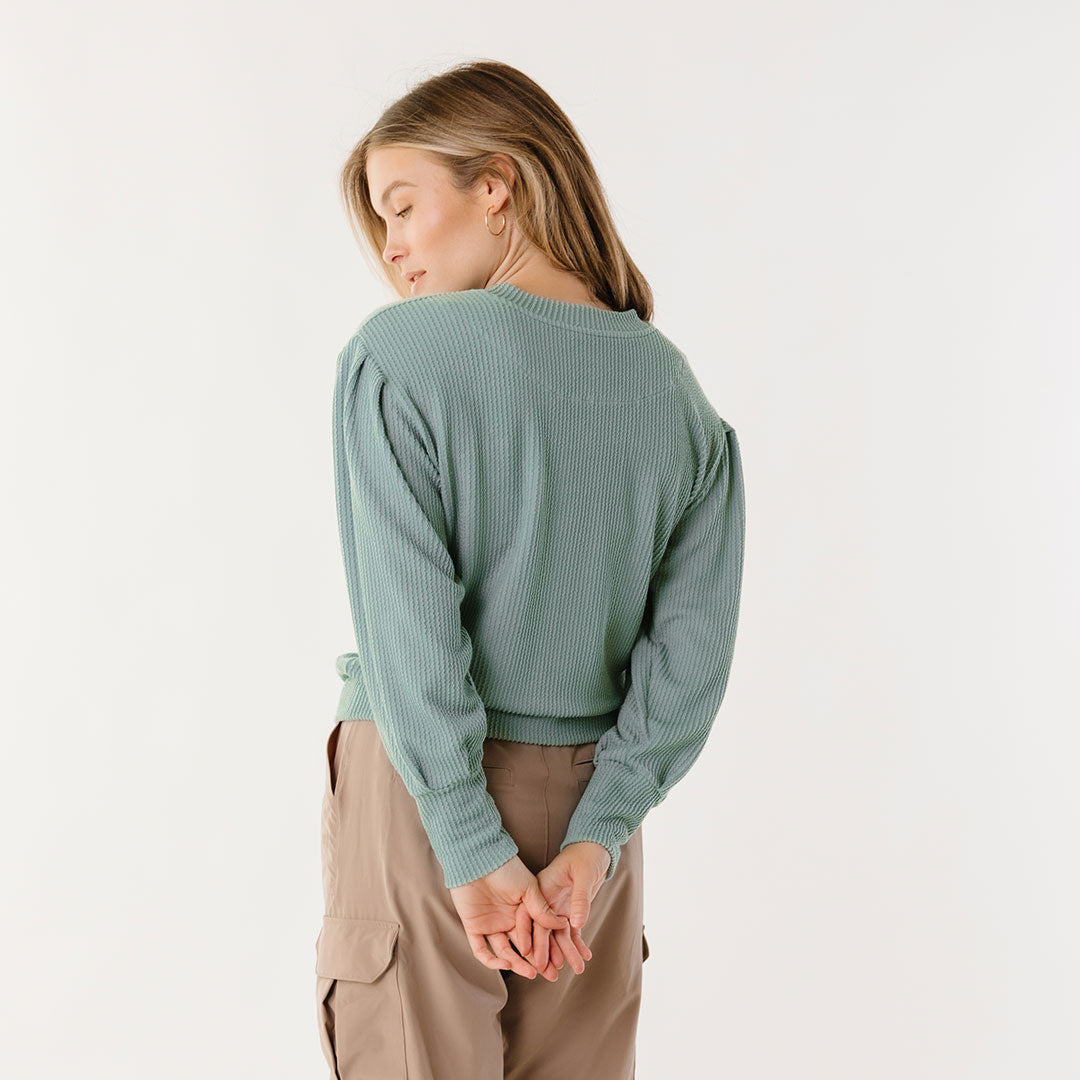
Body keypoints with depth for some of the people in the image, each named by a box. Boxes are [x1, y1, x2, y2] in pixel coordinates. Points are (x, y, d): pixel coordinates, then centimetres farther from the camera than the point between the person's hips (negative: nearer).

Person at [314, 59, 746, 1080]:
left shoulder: (397, 353, -12)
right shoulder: (674, 384, 2)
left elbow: (408, 626, -17)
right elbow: (695, 645, -2)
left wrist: (474, 849, -13)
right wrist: (595, 837, -3)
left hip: (422, 791, -4)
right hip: (585, 793, 5)